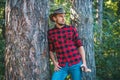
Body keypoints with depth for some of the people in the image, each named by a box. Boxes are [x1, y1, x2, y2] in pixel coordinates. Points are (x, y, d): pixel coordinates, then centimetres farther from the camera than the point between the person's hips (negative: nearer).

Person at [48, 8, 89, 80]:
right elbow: (51, 50, 12)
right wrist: (54, 62, -2)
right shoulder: (50, 33, 6)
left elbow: (80, 45, 3)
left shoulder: (72, 29, 4)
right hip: (61, 66, 0)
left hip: (76, 64, 0)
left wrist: (84, 62, -4)